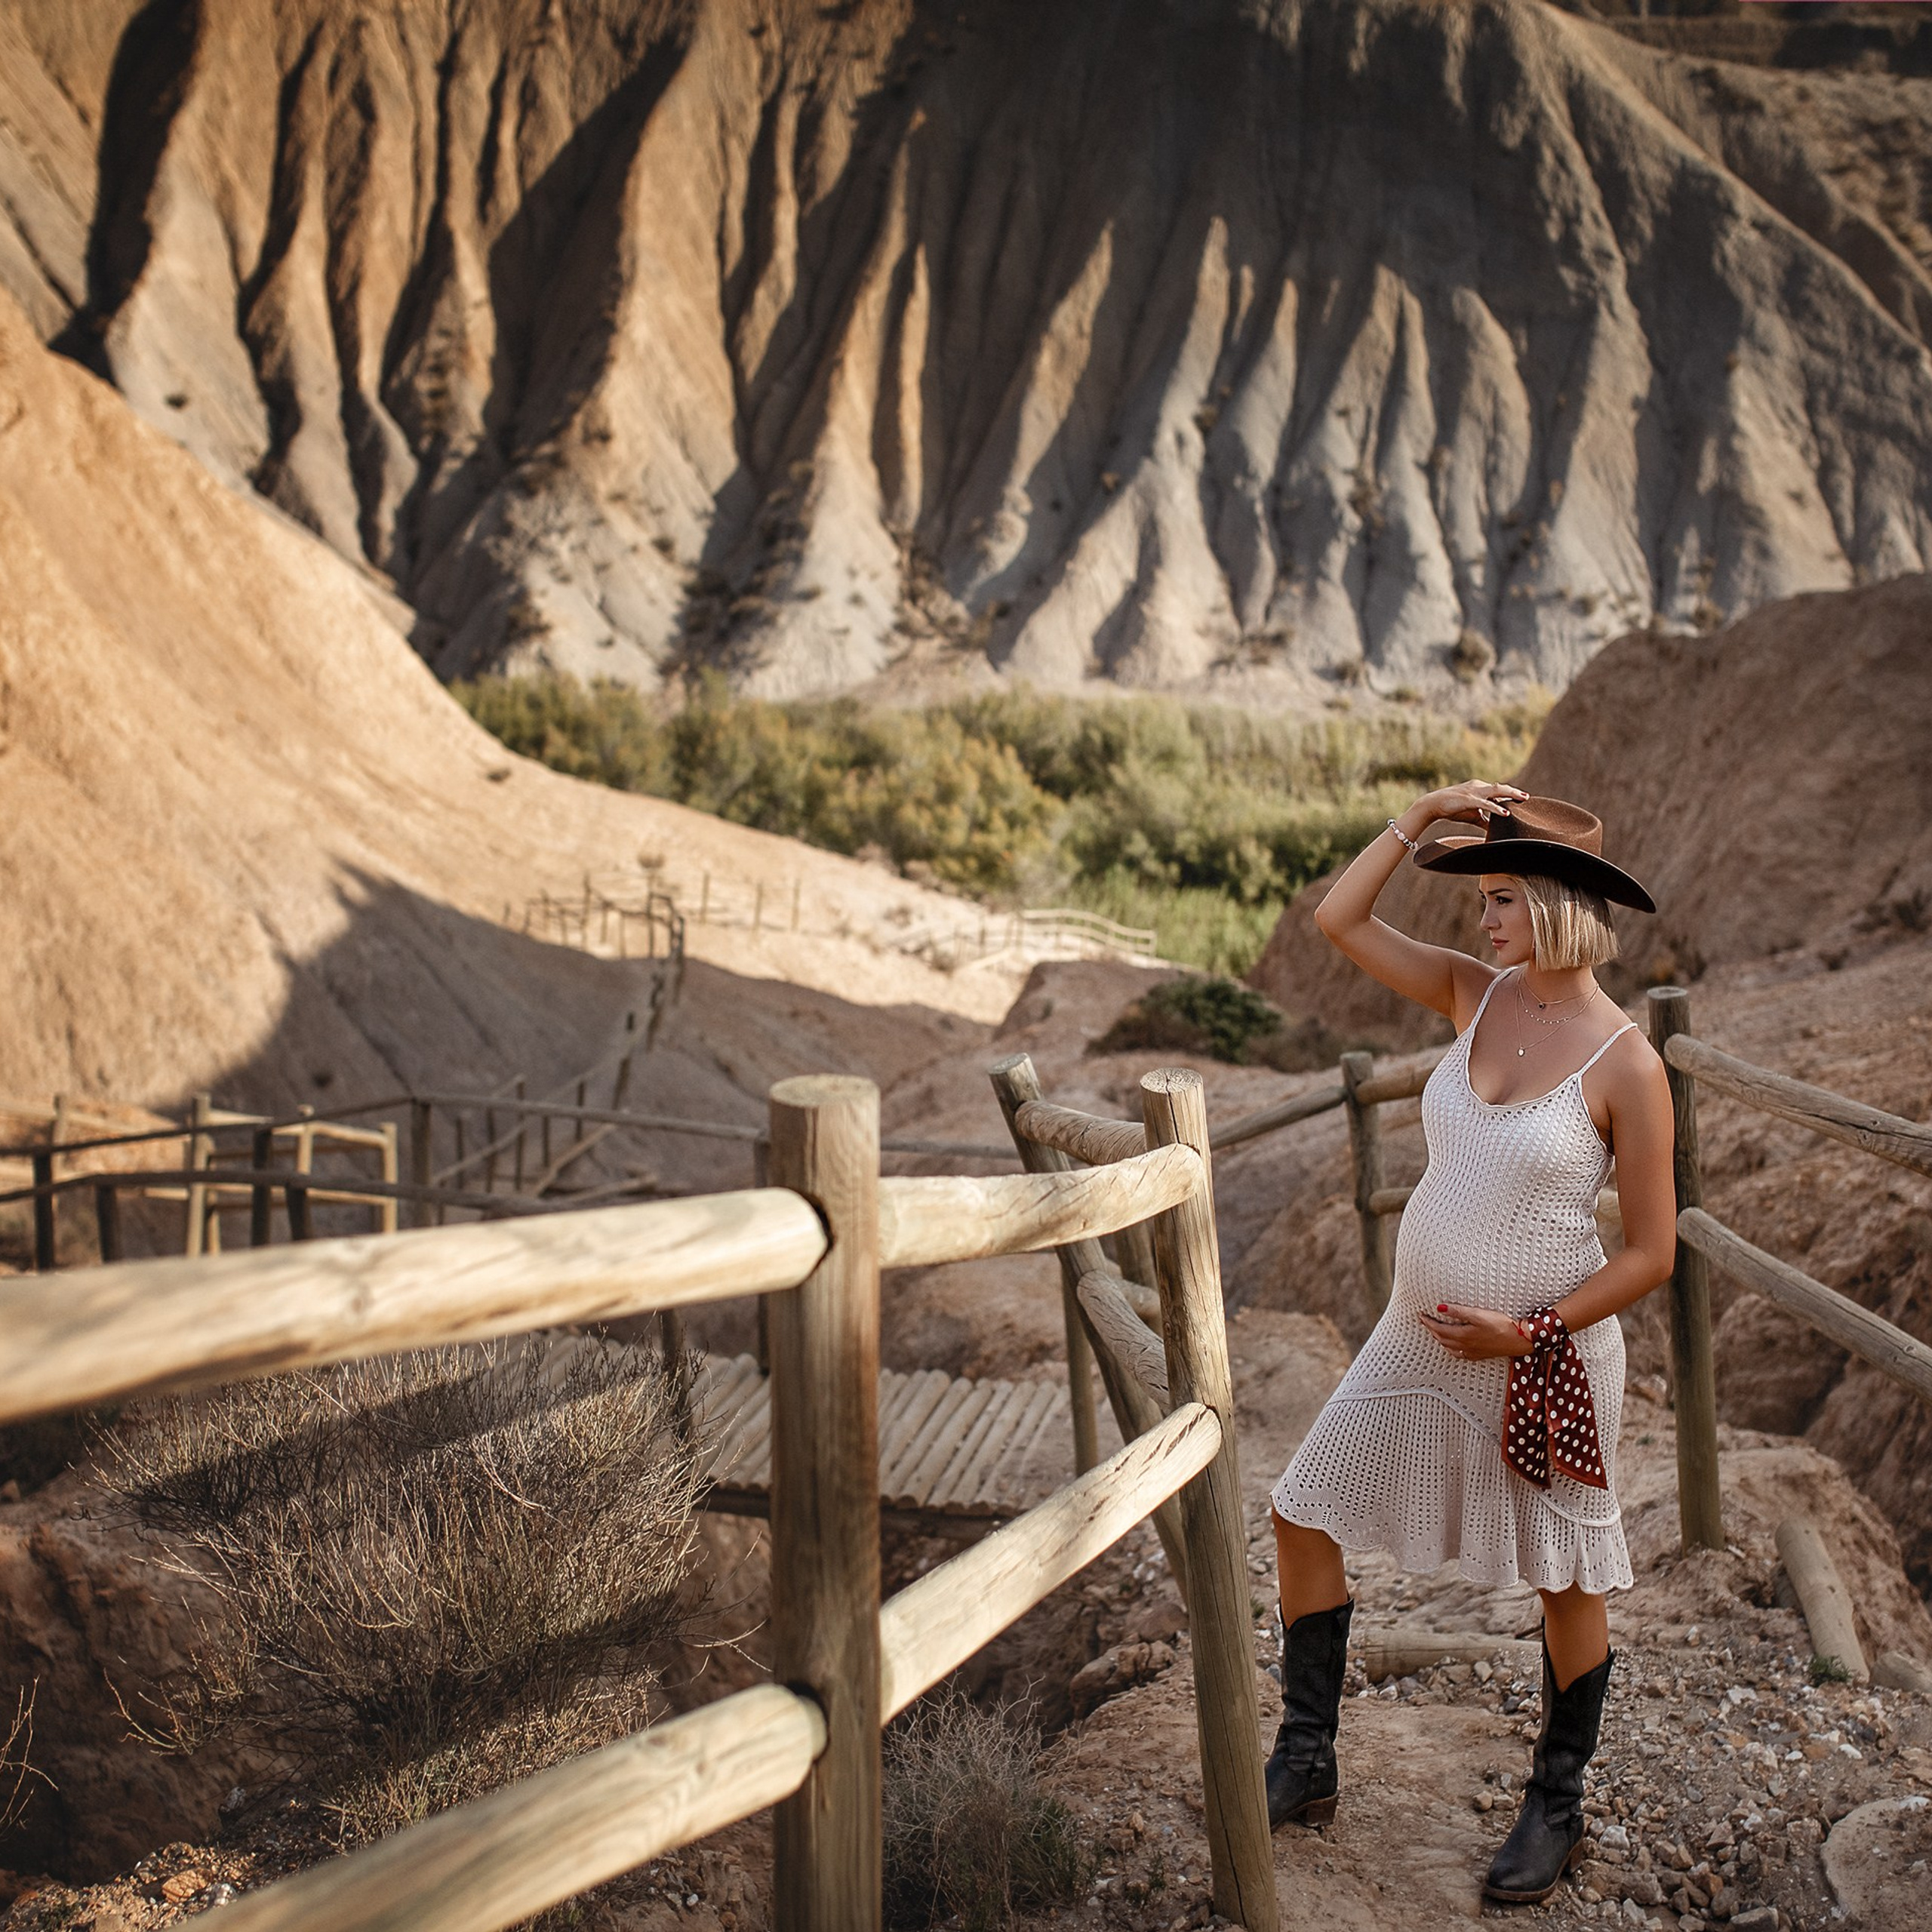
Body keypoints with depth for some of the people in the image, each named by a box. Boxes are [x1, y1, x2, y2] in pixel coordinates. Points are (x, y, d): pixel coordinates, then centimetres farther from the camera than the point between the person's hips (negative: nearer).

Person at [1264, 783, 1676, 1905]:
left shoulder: (1624, 1064, -16)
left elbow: (1654, 1253, -13)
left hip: (1547, 1358, -6)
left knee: (1567, 1583, 10)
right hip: (1420, 1338, 6)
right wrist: (1425, 816, -8)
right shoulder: (1477, 996, -1)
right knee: (1306, 1514, 9)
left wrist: (1529, 1332, -18)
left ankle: (1558, 1813, 32)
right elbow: (1339, 919, 0)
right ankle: (1307, 1767, 24)